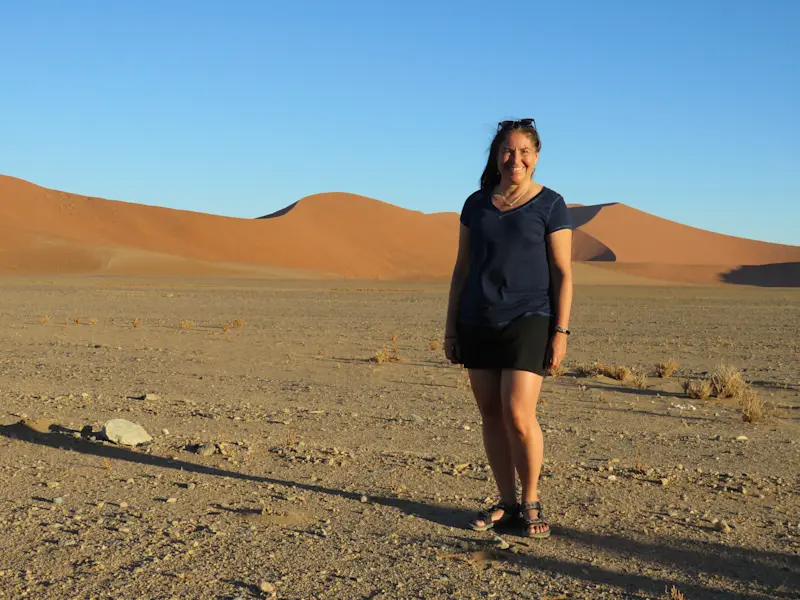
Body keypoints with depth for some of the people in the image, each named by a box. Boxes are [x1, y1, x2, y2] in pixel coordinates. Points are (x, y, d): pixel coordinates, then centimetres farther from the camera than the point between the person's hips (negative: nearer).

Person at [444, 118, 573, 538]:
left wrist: (560, 331, -9)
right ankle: (507, 503, 17)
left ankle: (531, 502, 6)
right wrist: (450, 327, 9)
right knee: (491, 415, 6)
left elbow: (562, 273, -3)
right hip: (477, 323, 4)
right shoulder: (476, 205, 10)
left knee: (518, 415, -12)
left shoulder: (550, 205, 0)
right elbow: (462, 269, 13)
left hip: (527, 320, -4)